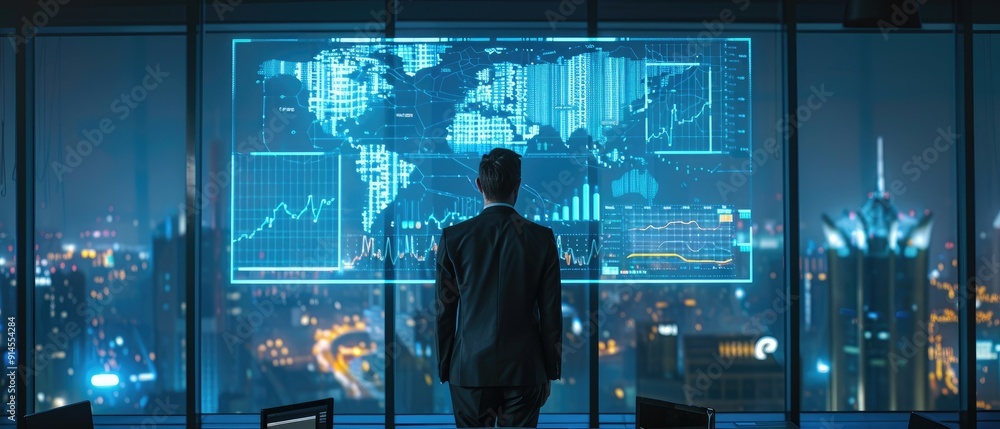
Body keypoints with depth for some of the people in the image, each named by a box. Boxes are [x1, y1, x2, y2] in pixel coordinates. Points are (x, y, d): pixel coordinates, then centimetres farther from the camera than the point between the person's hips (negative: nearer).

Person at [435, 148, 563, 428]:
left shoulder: (453, 237, -4)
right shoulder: (542, 238, -3)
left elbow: (444, 311, 0)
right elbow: (551, 312, 0)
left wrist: (444, 369, 9)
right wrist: (550, 372, 9)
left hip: (470, 370, 0)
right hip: (524, 370, 0)